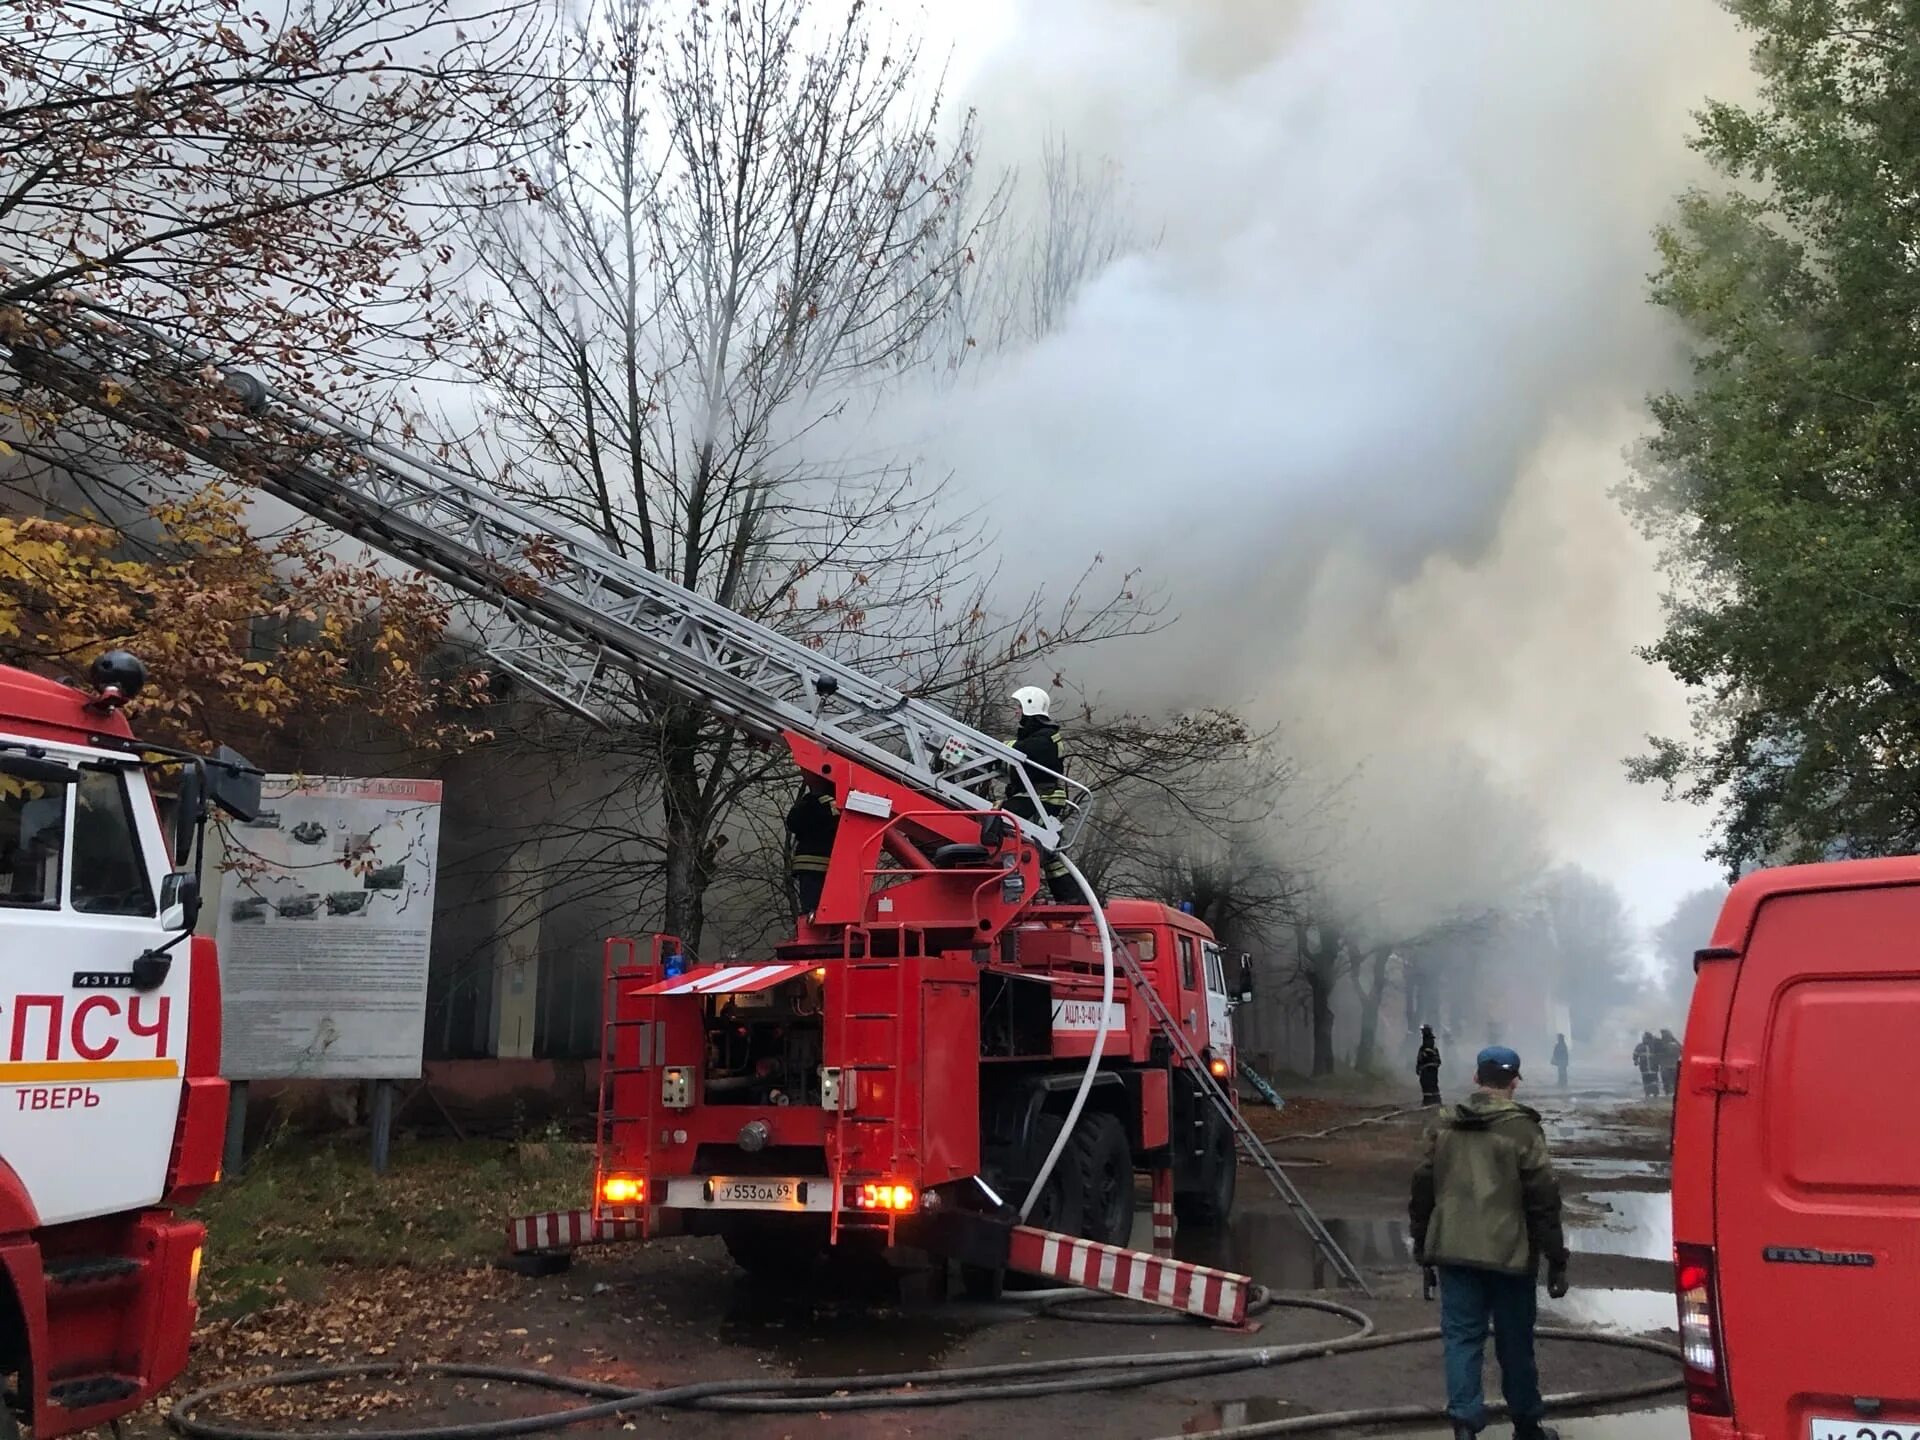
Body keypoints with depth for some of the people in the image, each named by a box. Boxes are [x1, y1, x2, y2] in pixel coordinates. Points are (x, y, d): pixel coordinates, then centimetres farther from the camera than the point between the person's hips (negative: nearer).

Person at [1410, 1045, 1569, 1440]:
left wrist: (1422, 1243, 21)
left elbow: (1423, 1189, 10)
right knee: (1515, 1342, 11)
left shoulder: (1443, 1126, 4)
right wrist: (1556, 1260, -4)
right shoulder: (1522, 1129, -8)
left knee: (1462, 1336, 6)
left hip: (1454, 1250, 3)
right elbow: (1543, 1200, -9)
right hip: (1509, 1254, -3)